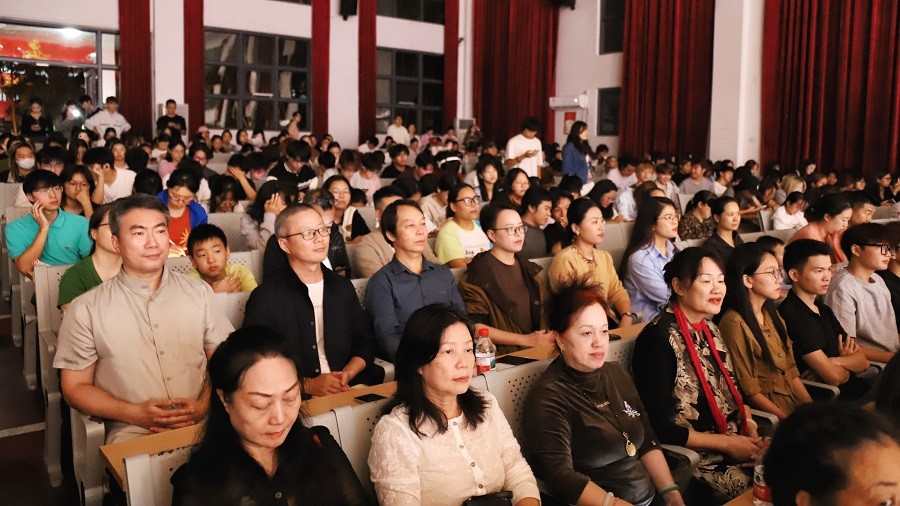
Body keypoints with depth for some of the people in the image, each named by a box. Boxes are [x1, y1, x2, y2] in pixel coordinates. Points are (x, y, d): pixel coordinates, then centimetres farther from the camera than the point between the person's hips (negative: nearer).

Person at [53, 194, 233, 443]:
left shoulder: (199, 292, 13)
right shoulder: (86, 310, 6)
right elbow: (75, 387, 7)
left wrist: (203, 406, -6)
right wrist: (137, 414, -8)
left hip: (202, 427, 3)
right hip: (132, 433, -2)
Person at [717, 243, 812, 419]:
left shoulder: (772, 316, 15)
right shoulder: (734, 323, -13)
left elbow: (791, 372, 13)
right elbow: (750, 391, -12)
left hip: (795, 404, 8)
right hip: (765, 412, -8)